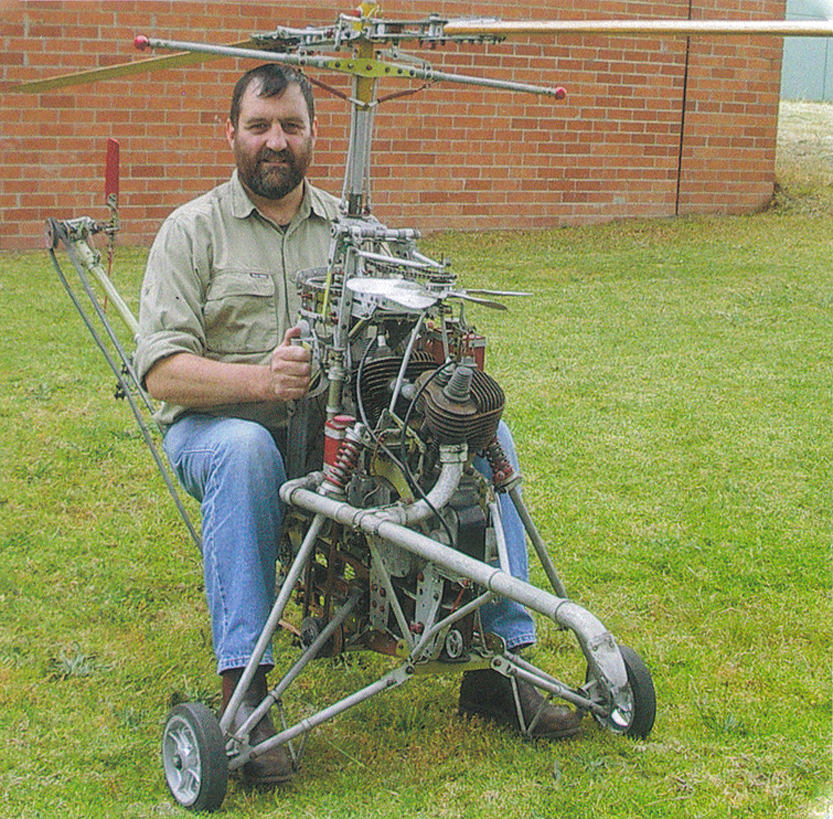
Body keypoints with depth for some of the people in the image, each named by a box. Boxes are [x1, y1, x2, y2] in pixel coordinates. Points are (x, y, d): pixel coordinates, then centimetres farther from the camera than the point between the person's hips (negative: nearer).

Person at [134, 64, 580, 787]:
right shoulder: (193, 230, 1)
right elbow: (161, 369, -10)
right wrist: (262, 379, -27)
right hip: (220, 422, -3)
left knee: (486, 433, -16)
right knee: (244, 450, -40)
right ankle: (244, 688, -36)